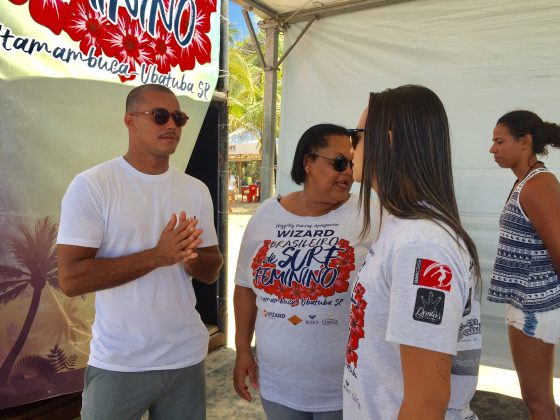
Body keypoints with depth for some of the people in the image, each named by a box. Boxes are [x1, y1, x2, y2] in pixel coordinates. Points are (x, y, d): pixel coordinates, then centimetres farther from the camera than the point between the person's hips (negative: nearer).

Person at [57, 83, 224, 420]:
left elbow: (211, 272, 5)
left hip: (187, 356, 4)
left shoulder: (196, 190, 2)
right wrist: (156, 256, -24)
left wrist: (188, 256, -17)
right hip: (119, 364, -4)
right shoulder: (91, 186, -11)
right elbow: (71, 279, -16)